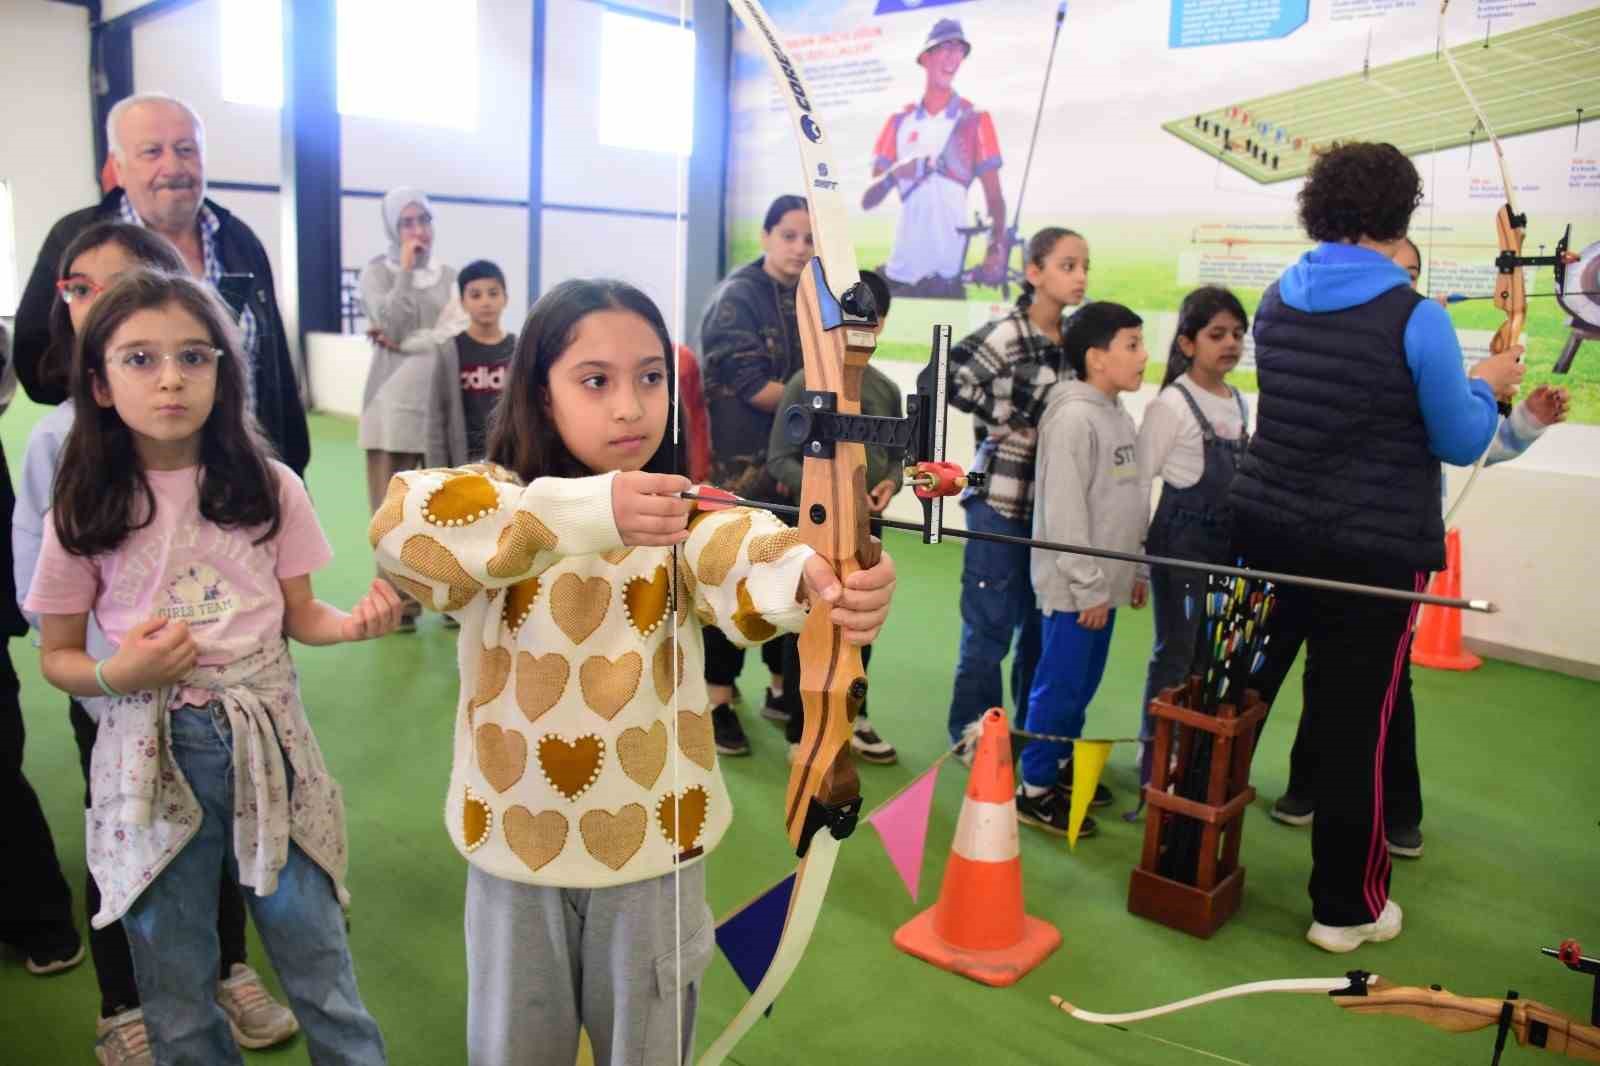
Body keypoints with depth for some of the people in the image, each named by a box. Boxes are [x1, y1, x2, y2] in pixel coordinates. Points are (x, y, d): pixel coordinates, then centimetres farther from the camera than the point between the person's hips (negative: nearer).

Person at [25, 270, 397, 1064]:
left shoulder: (268, 488, -3)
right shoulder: (83, 514, -4)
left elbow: (297, 616, 5)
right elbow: (57, 657, 5)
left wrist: (354, 622, -16)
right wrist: (117, 676, -16)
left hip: (266, 740, 0)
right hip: (150, 756, 0)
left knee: (318, 964, 8)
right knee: (177, 999, 14)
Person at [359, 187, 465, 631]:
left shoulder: (450, 277, 13)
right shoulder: (377, 272, 6)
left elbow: (456, 332, -1)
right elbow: (390, 323, -11)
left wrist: (404, 343, -9)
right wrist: (406, 269, -7)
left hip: (441, 399, 2)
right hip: (393, 400, -2)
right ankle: (398, 600, 5)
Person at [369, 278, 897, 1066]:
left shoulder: (685, 514, -9)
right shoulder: (492, 504, -10)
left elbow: (742, 552, -32)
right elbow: (402, 522, -33)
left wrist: (815, 571, -57)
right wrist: (588, 511, -48)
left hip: (654, 840, 0)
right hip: (515, 837, 0)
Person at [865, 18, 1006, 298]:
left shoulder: (975, 119, 4)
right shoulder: (900, 120, 11)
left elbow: (994, 196, 0)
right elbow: (867, 201, 8)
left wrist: (997, 249, -16)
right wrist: (893, 175, -12)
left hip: (948, 271, -2)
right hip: (900, 270, 2)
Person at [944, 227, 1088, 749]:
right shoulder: (1006, 334, -12)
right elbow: (943, 380, -18)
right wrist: (1012, 422, -14)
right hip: (1003, 500, -6)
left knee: (1043, 625, 15)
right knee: (990, 627, 3)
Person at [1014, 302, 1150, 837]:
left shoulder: (1121, 417, 11)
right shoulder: (1073, 417, -17)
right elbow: (1064, 512, -20)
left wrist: (1136, 569, 18)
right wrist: (1088, 585, -18)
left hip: (1106, 582, 9)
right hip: (1074, 587, -9)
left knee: (1084, 684, 18)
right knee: (1059, 685, 0)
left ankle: (1062, 763, 34)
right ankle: (1035, 789, 11)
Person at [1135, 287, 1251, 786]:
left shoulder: (1239, 402, 8)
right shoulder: (1173, 404, -13)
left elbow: (1241, 478, 16)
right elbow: (1137, 484, -13)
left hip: (1226, 546, 7)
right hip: (1181, 543, -7)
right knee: (1176, 652, 1)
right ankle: (1154, 758, 14)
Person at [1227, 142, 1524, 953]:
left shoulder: (1277, 301, 4)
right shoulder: (1415, 320, -12)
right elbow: (1461, 442, -5)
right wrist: (1488, 385, 14)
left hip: (1266, 532, 5)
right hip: (1372, 552, -5)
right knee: (1355, 725, 5)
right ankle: (1346, 907, 18)